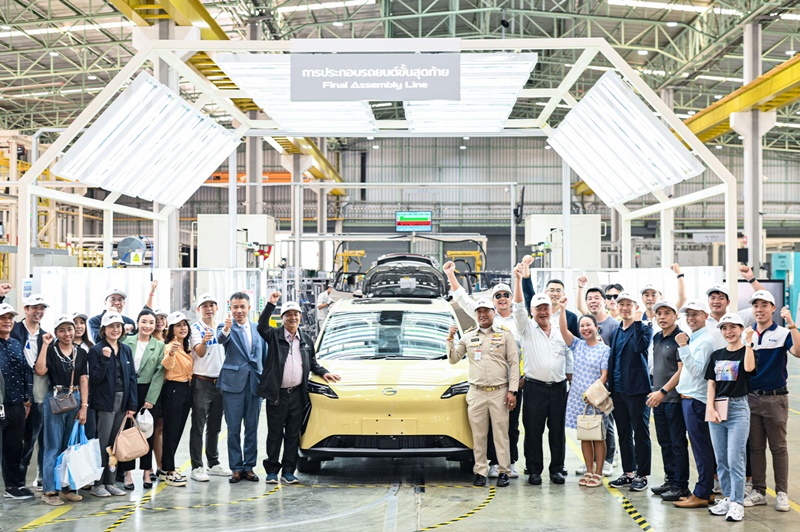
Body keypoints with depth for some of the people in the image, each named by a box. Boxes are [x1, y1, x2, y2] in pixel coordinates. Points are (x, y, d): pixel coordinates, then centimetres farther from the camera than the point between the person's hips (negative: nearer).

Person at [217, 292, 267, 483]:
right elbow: (221, 339, -25)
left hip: (254, 384, 3)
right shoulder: (226, 327, -1)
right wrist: (226, 328, -47)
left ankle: (249, 466, 17)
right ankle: (236, 468, 9)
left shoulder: (258, 329, 11)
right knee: (234, 429, 1)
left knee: (252, 428, 9)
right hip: (233, 383, -3)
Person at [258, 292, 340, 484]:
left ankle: (288, 471, 14)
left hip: (297, 394, 4)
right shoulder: (274, 335, 0)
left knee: (293, 434, 7)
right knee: (275, 434, 3)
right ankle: (272, 470, 11)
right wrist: (271, 304, -27)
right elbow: (262, 326, -20)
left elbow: (312, 362, 22)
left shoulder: (306, 339, 13)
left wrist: (323, 372, 5)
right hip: (277, 394, -4)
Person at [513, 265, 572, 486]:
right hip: (535, 387, -2)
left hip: (558, 387, 2)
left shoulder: (561, 332, 12)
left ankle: (557, 469, 14)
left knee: (557, 430, 5)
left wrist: (570, 378, 10)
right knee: (533, 430, -1)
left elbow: (569, 357, 17)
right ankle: (534, 470, 6)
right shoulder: (527, 329, 3)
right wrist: (518, 279, -21)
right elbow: (518, 307, -11)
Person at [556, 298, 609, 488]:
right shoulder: (578, 345, 8)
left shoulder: (604, 349, -4)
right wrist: (562, 309, -13)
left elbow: (604, 375, -8)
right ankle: (589, 472, 16)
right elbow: (563, 330, -3)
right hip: (578, 397, 4)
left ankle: (598, 474, 7)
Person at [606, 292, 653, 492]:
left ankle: (642, 475, 4)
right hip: (618, 389, 7)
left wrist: (637, 322, -22)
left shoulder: (644, 327, -4)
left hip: (636, 388, -7)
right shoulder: (616, 331, 16)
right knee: (623, 434, 12)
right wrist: (610, 385, 15)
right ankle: (628, 473, 20)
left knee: (640, 433, -2)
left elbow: (639, 346, -24)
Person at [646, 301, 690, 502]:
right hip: (658, 398, 8)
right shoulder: (657, 338, 12)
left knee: (678, 443, -2)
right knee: (664, 442, 13)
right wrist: (655, 391, 15)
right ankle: (670, 480, 22)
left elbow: (682, 370, -18)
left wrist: (663, 391, -20)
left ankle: (681, 485, 3)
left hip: (674, 398, -8)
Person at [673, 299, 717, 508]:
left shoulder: (705, 340, -13)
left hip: (696, 399, -10)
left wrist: (683, 347, -27)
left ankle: (701, 495, -1)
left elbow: (696, 370, -23)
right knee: (701, 448, 13)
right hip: (688, 398, 10)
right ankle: (707, 490, 20)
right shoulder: (693, 339, 16)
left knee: (701, 449, -4)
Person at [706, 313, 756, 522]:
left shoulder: (747, 351, 1)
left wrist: (748, 342, -18)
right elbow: (711, 384, 9)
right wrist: (711, 408, -3)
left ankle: (737, 503, -3)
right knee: (721, 460, 9)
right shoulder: (717, 355, 13)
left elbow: (749, 367, -22)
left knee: (735, 459, -8)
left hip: (738, 407, -5)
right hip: (717, 408, 5)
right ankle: (727, 498, 19)